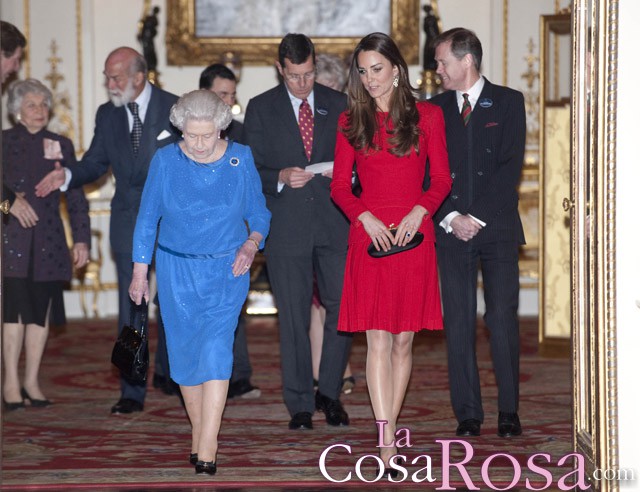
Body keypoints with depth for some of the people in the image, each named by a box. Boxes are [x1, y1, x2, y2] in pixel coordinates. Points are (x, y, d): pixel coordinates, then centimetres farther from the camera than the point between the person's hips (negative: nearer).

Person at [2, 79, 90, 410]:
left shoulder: (61, 146, 12)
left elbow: (76, 196, 11)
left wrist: (82, 239, 5)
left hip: (48, 241, 3)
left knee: (41, 311, 3)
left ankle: (32, 382, 11)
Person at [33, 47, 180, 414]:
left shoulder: (174, 109, -4)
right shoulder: (107, 115, 5)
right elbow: (95, 163, 8)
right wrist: (66, 175, -12)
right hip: (129, 220, 2)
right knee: (131, 306, -2)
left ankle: (168, 372, 33)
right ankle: (133, 391, 0)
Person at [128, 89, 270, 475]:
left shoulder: (241, 159, -5)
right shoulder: (165, 161, -5)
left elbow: (259, 213, 5)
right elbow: (148, 218, 3)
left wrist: (251, 244, -15)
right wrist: (140, 272, 3)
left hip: (227, 271, -2)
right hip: (177, 272, 2)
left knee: (216, 350, -14)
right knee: (185, 353, 5)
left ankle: (206, 455, -17)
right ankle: (200, 433, 23)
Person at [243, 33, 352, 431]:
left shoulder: (337, 104, 9)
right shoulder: (261, 109, 4)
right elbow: (253, 170, 2)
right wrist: (282, 177, -17)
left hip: (334, 223, 1)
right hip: (287, 226, -1)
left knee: (344, 307, -3)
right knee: (293, 319, 2)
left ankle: (329, 393, 15)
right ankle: (300, 404, 10)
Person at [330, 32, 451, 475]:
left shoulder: (427, 116, 6)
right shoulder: (351, 121, 8)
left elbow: (442, 180, 4)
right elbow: (340, 186, 7)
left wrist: (419, 212, -13)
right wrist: (365, 217, -11)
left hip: (414, 236, 0)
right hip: (369, 237, 0)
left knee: (403, 340, 4)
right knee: (378, 341, -7)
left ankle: (389, 426, 16)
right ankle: (388, 445, -11)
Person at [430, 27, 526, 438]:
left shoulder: (508, 102, 5)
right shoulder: (434, 109, 12)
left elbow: (511, 166, -3)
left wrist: (477, 217, -10)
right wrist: (450, 217, -7)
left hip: (498, 228, -2)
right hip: (452, 230, 2)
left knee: (503, 319, -5)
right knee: (459, 322, -1)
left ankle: (509, 411, 2)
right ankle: (468, 414, 4)